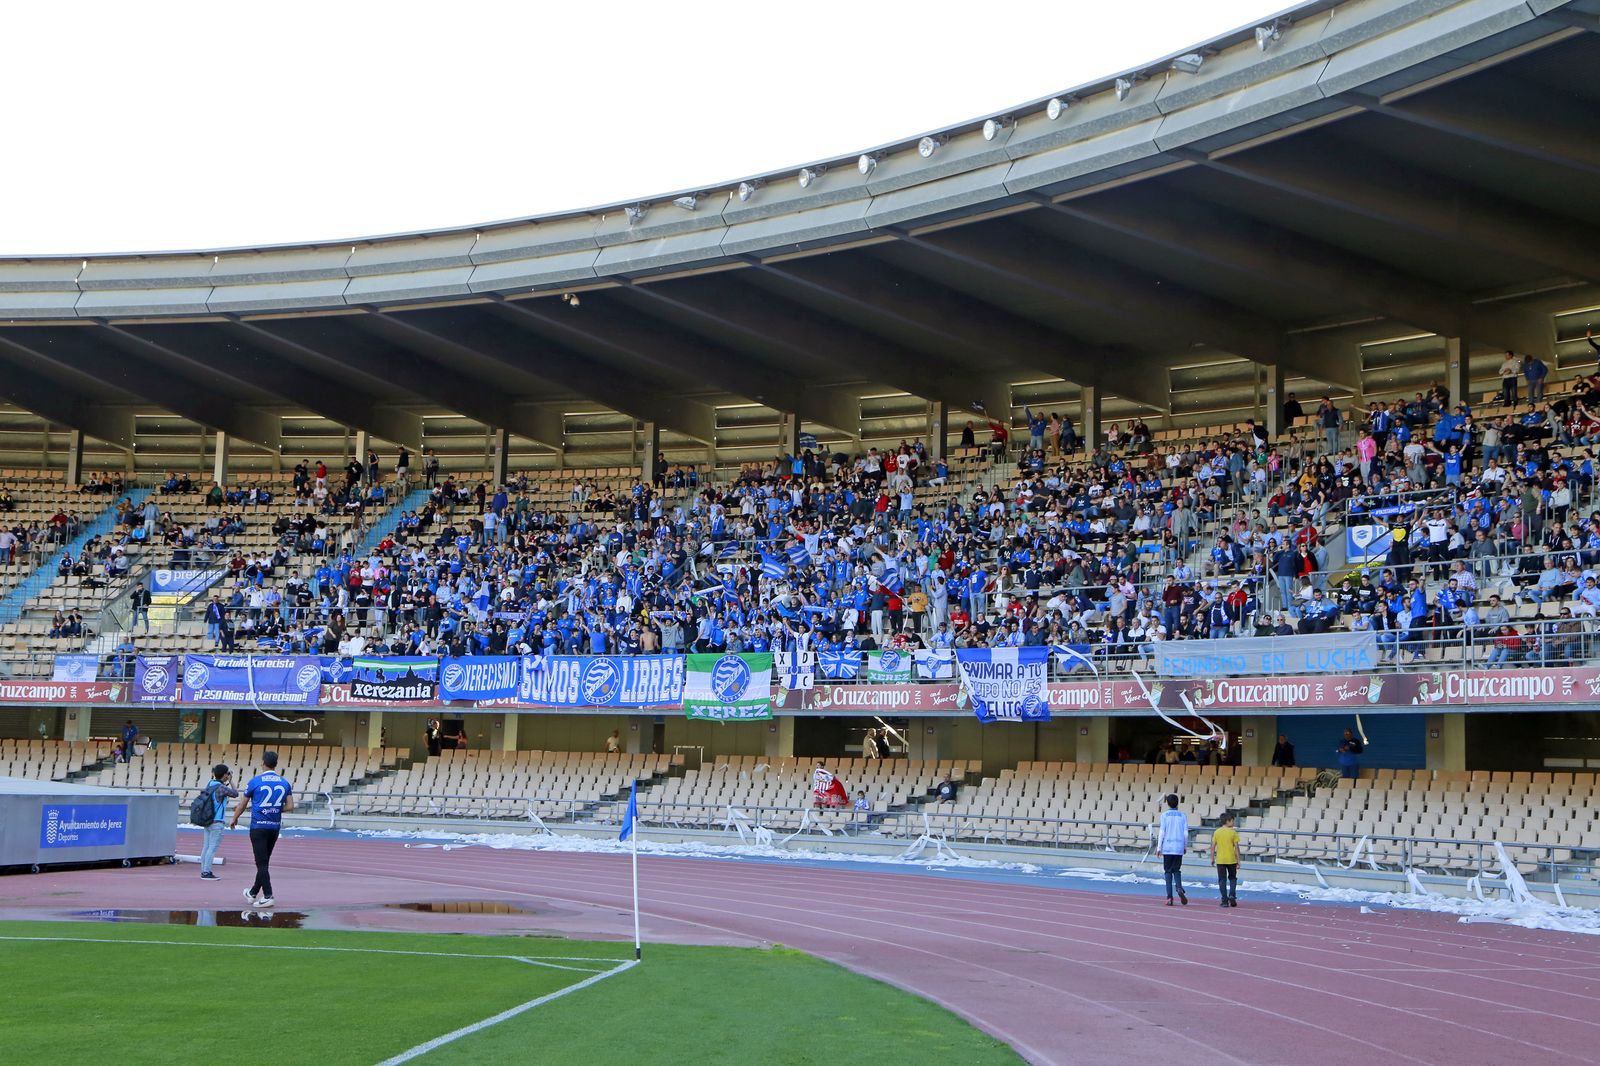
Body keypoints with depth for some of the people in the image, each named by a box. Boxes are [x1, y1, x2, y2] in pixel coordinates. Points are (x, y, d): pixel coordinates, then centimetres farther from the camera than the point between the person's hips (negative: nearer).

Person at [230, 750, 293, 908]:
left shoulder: (255, 781, -6)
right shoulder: (284, 783, 5)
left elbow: (242, 805, 3)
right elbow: (290, 806, 2)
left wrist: (234, 820, 20)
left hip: (258, 827, -5)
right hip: (275, 827, 5)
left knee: (262, 863, -5)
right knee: (264, 861, 16)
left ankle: (268, 896, -13)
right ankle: (253, 893, 31)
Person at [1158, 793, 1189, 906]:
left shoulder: (1164, 815, -1)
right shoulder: (1183, 816, 5)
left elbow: (1162, 832, -5)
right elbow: (1185, 833, 2)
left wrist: (1159, 847, 0)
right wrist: (1185, 846, 16)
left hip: (1167, 847, -2)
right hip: (1179, 848, 2)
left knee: (1168, 871, 4)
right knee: (1177, 870, 13)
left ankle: (1169, 897, -1)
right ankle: (1179, 888, -15)